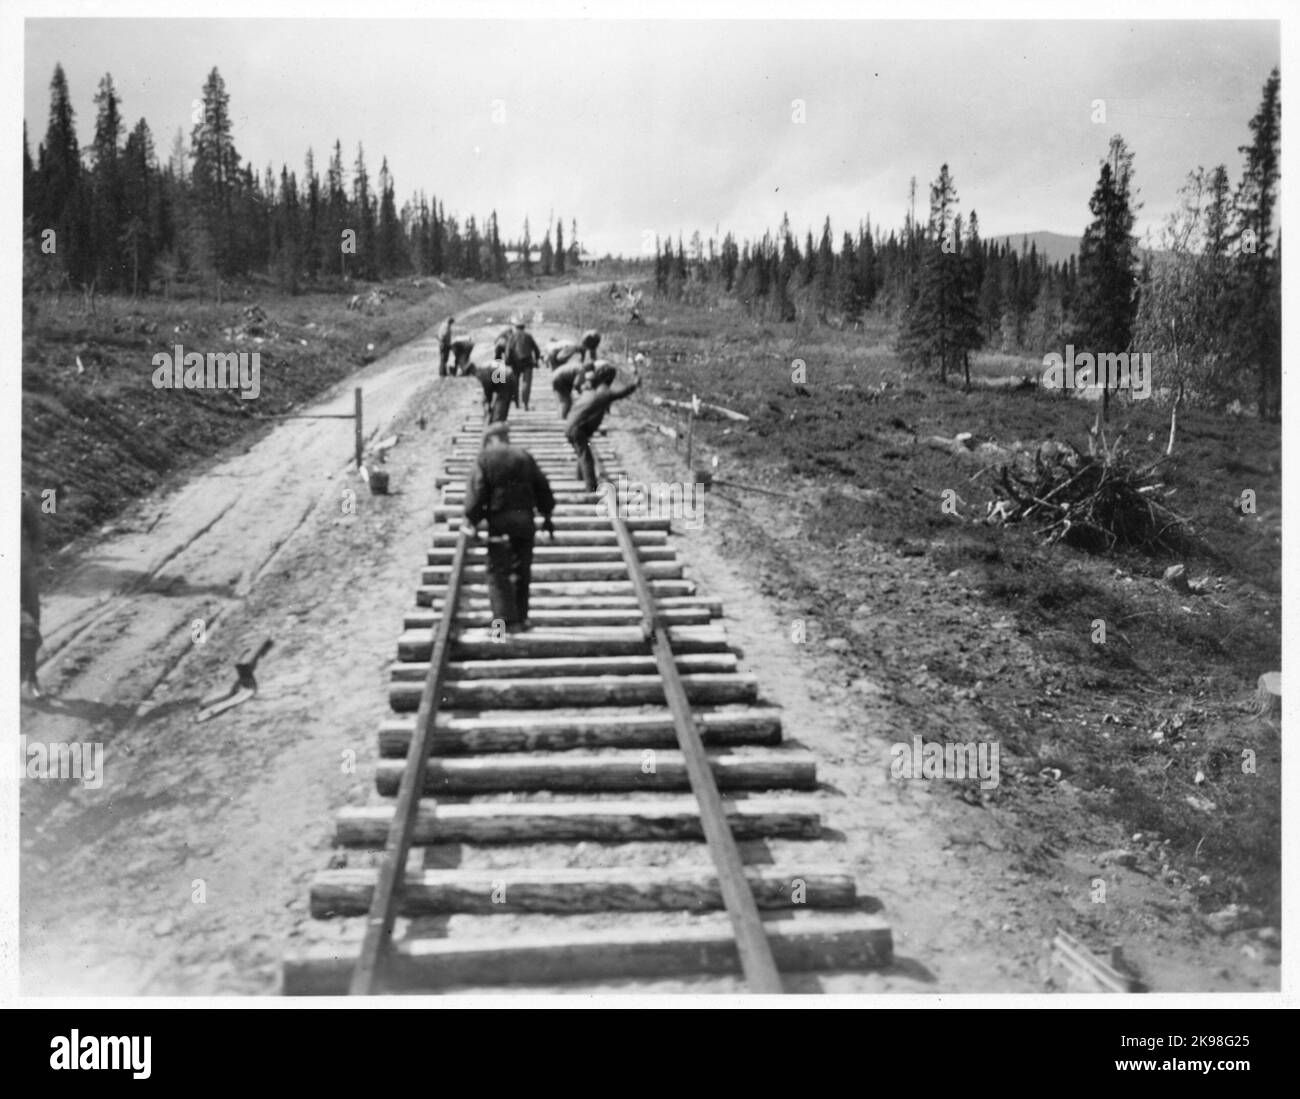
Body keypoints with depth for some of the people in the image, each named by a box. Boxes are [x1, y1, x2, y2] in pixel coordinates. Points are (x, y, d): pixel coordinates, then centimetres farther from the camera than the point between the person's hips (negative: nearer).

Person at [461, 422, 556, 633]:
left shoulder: (484, 458, -1)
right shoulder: (525, 456, 9)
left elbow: (477, 492, -8)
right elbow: (542, 487, 10)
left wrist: (472, 520, -2)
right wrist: (547, 515, 18)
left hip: (499, 519, -4)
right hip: (525, 518, 4)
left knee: (498, 572, 2)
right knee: (522, 570, 14)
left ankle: (507, 620, -5)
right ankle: (521, 617, 19)